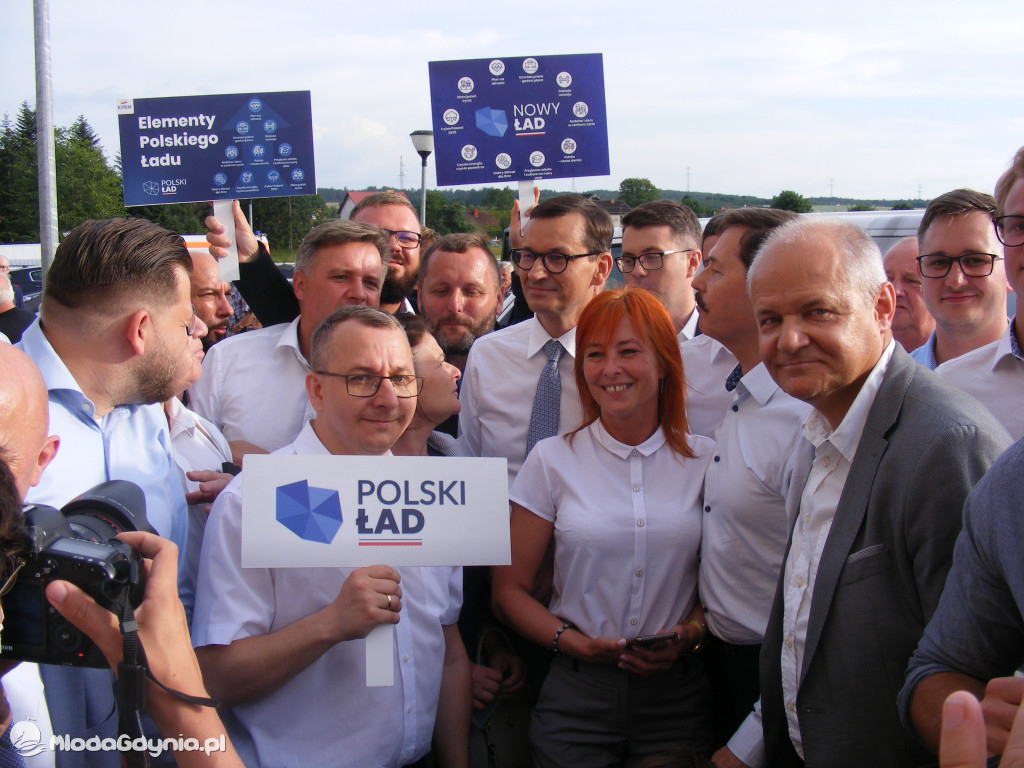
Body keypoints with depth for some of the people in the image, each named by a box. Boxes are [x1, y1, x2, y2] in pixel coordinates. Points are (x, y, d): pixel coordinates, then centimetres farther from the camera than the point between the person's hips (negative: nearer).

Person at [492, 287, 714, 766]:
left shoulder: (704, 461, 1)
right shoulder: (552, 460, -1)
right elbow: (509, 590, 2)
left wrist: (689, 635, -10)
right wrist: (573, 642, -12)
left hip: (678, 695, 1)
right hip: (577, 696, 0)